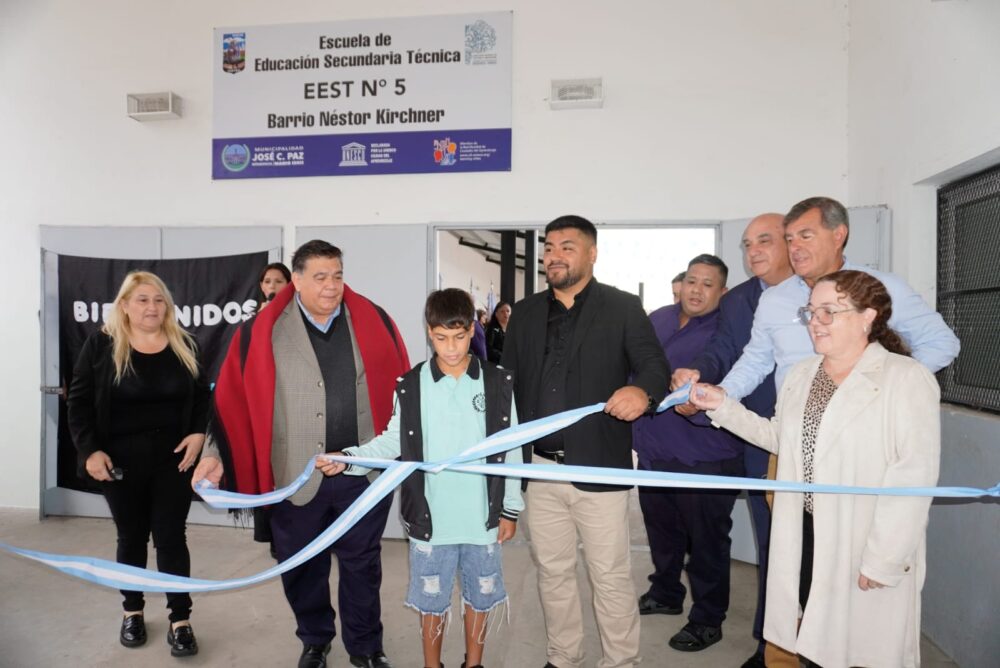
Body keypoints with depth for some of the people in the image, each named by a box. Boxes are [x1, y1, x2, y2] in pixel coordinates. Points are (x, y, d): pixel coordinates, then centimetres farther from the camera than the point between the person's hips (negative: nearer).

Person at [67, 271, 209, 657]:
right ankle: (132, 611, 33)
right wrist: (90, 450, -11)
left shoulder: (183, 345, 2)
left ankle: (180, 620, 13)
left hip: (173, 457, 1)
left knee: (171, 537, 3)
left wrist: (199, 432, -7)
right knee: (131, 537, 14)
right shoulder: (101, 345, -4)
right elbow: (79, 401, -2)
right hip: (122, 460, 0)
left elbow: (202, 395, 8)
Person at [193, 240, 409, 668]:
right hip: (297, 475, 0)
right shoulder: (263, 332, -4)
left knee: (362, 563, 16)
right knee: (302, 567, 18)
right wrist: (216, 454, -11)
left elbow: (399, 388, 2)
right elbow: (234, 398, -3)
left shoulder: (373, 323, -1)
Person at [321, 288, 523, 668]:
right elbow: (393, 442, 0)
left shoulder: (499, 383, -4)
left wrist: (510, 509, 1)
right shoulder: (410, 386, -5)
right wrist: (347, 459, -15)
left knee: (479, 596, 17)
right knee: (431, 601, 15)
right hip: (430, 518, 0)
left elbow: (511, 450, 0)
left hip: (483, 517, 1)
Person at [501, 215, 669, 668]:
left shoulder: (623, 308, -1)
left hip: (599, 467, -4)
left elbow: (655, 365, -9)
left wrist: (643, 391, -33)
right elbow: (508, 385, 8)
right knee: (552, 572, 17)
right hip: (538, 468, 4)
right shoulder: (525, 312, 9)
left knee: (611, 576, 8)